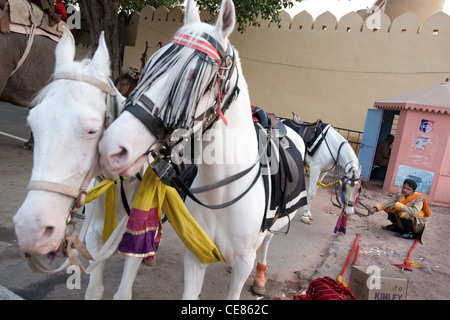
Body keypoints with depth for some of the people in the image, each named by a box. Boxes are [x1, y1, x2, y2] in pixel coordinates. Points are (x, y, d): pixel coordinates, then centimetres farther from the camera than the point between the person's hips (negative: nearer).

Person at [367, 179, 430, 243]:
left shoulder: (419, 199, -23)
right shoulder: (400, 194, -6)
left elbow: (414, 212, -40)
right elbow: (388, 201, -11)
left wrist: (397, 205, -38)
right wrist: (376, 208, -26)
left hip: (417, 224, -6)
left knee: (404, 214, -36)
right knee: (388, 207, -3)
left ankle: (411, 233, -8)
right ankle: (398, 227, 14)